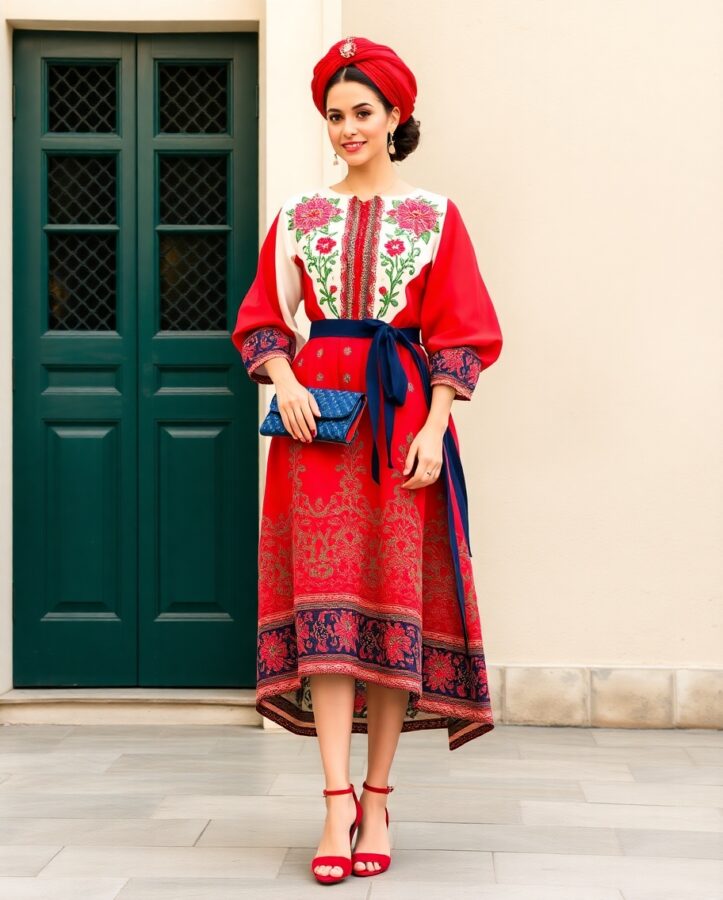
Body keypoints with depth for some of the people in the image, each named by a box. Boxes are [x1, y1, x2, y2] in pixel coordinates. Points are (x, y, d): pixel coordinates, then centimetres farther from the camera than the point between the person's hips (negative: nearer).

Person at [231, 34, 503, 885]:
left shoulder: (435, 217, 7)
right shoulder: (298, 216, 13)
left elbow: (461, 334, 3)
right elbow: (262, 319, 12)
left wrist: (436, 427, -9)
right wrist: (282, 377, -8)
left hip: (403, 415, -1)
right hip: (316, 413, 1)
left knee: (396, 597, -3)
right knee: (325, 597, -8)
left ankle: (377, 799, 6)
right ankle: (338, 805, -10)